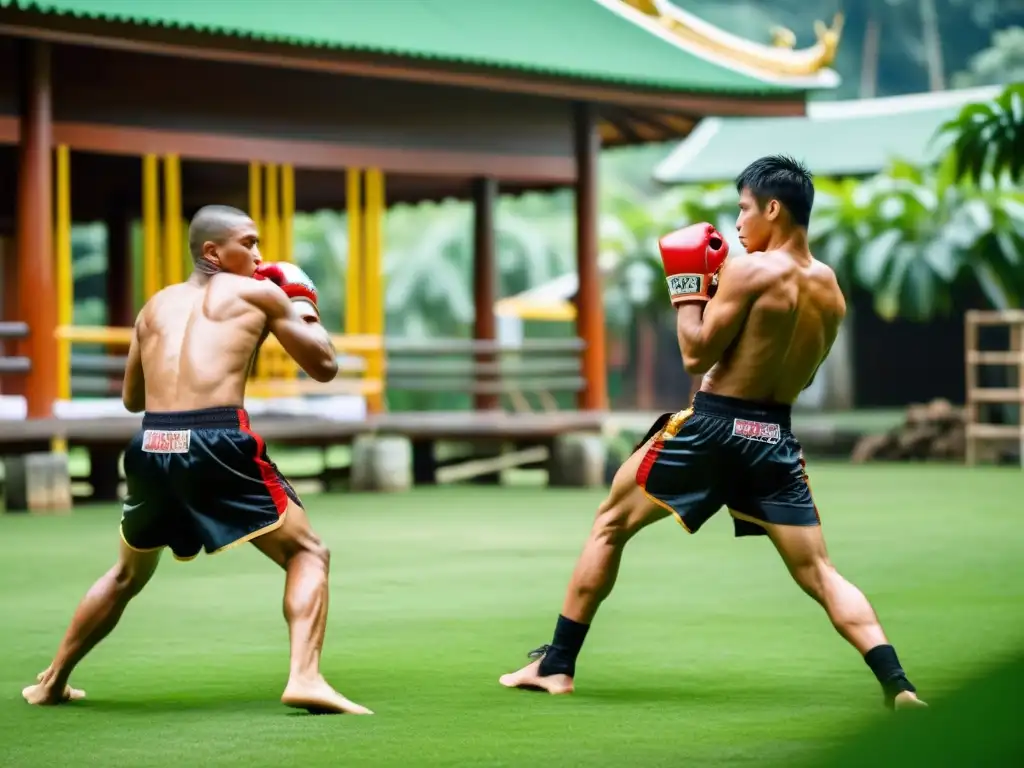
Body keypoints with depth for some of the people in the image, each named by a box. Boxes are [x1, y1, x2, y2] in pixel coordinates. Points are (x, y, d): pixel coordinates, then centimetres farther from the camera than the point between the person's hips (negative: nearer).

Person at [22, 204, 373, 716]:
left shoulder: (157, 305, 24)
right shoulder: (260, 293, 11)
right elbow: (324, 367, 16)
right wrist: (303, 307, 32)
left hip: (151, 448, 5)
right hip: (218, 443, -5)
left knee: (128, 573, 29)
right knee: (307, 553, 7)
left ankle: (51, 683, 35)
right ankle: (304, 678, -15)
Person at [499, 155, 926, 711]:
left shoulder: (748, 270, -13)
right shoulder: (831, 291, 7)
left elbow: (696, 356, -12)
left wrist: (687, 286, 0)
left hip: (714, 425, -5)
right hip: (776, 438, 5)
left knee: (610, 525, 13)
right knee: (819, 574, 5)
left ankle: (556, 665, 14)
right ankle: (897, 684, -14)